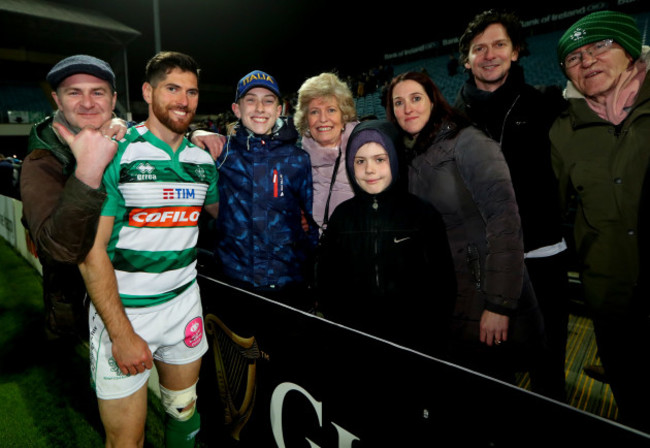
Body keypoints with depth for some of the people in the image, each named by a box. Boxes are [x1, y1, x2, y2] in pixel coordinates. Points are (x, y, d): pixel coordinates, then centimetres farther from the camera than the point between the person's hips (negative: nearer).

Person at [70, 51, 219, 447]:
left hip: (184, 303, 5)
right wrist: (122, 333, -17)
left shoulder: (203, 160, 4)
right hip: (121, 309, -4)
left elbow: (220, 211, 24)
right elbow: (91, 249, -14)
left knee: (185, 410, 19)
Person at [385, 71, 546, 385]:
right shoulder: (411, 157, 8)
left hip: (483, 295, -6)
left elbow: (504, 219, -20)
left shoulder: (467, 142, -12)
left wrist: (500, 304, -23)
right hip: (445, 304, 6)